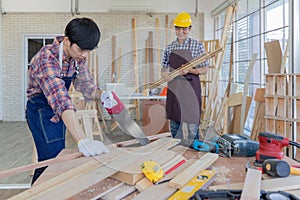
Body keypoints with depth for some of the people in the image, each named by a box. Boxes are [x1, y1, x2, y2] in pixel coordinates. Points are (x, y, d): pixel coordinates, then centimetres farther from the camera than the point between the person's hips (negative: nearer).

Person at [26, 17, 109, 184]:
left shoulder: (78, 57, -9)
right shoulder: (47, 59, -33)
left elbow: (85, 83, 0)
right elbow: (61, 100, -45)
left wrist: (101, 94, -25)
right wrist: (82, 140, -54)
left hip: (58, 113, 8)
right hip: (41, 112, -8)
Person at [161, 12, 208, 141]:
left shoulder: (197, 46, -2)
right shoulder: (170, 47, 10)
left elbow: (204, 70, -2)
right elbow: (164, 67, 16)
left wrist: (189, 70, -19)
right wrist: (164, 73, -7)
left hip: (191, 87, -4)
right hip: (173, 87, 5)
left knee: (192, 123, -2)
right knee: (174, 123, 13)